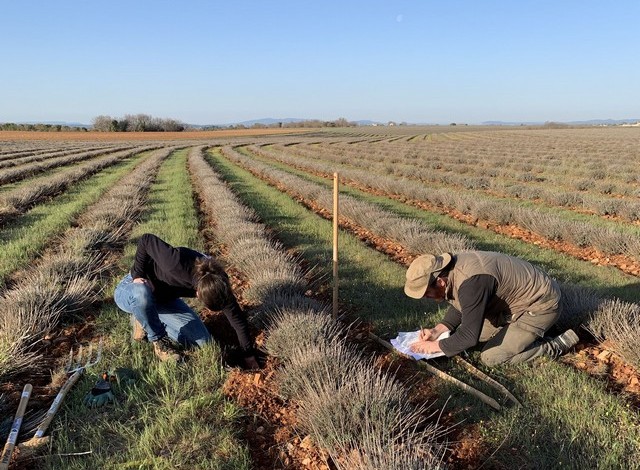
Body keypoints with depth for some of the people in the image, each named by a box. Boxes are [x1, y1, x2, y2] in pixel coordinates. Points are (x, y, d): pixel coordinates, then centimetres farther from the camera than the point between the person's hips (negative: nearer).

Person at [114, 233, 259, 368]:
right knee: (142, 293, -44)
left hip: (164, 299, 5)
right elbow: (146, 239, -28)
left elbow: (237, 318, -14)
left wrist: (249, 355, -8)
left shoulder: (218, 282, -25)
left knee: (202, 341, -6)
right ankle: (159, 340, -15)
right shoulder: (177, 263, -43)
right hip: (135, 287, -4)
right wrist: (138, 274, -27)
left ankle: (145, 320, 10)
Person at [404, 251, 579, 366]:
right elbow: (459, 307, 11)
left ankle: (553, 347, 2)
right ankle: (528, 335, 20)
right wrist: (438, 330, -2)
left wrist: (435, 346, -17)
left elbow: (469, 336, -30)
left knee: (490, 357, -9)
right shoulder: (452, 269, -6)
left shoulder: (470, 282, -35)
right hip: (522, 297, 9)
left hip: (541, 306, -9)